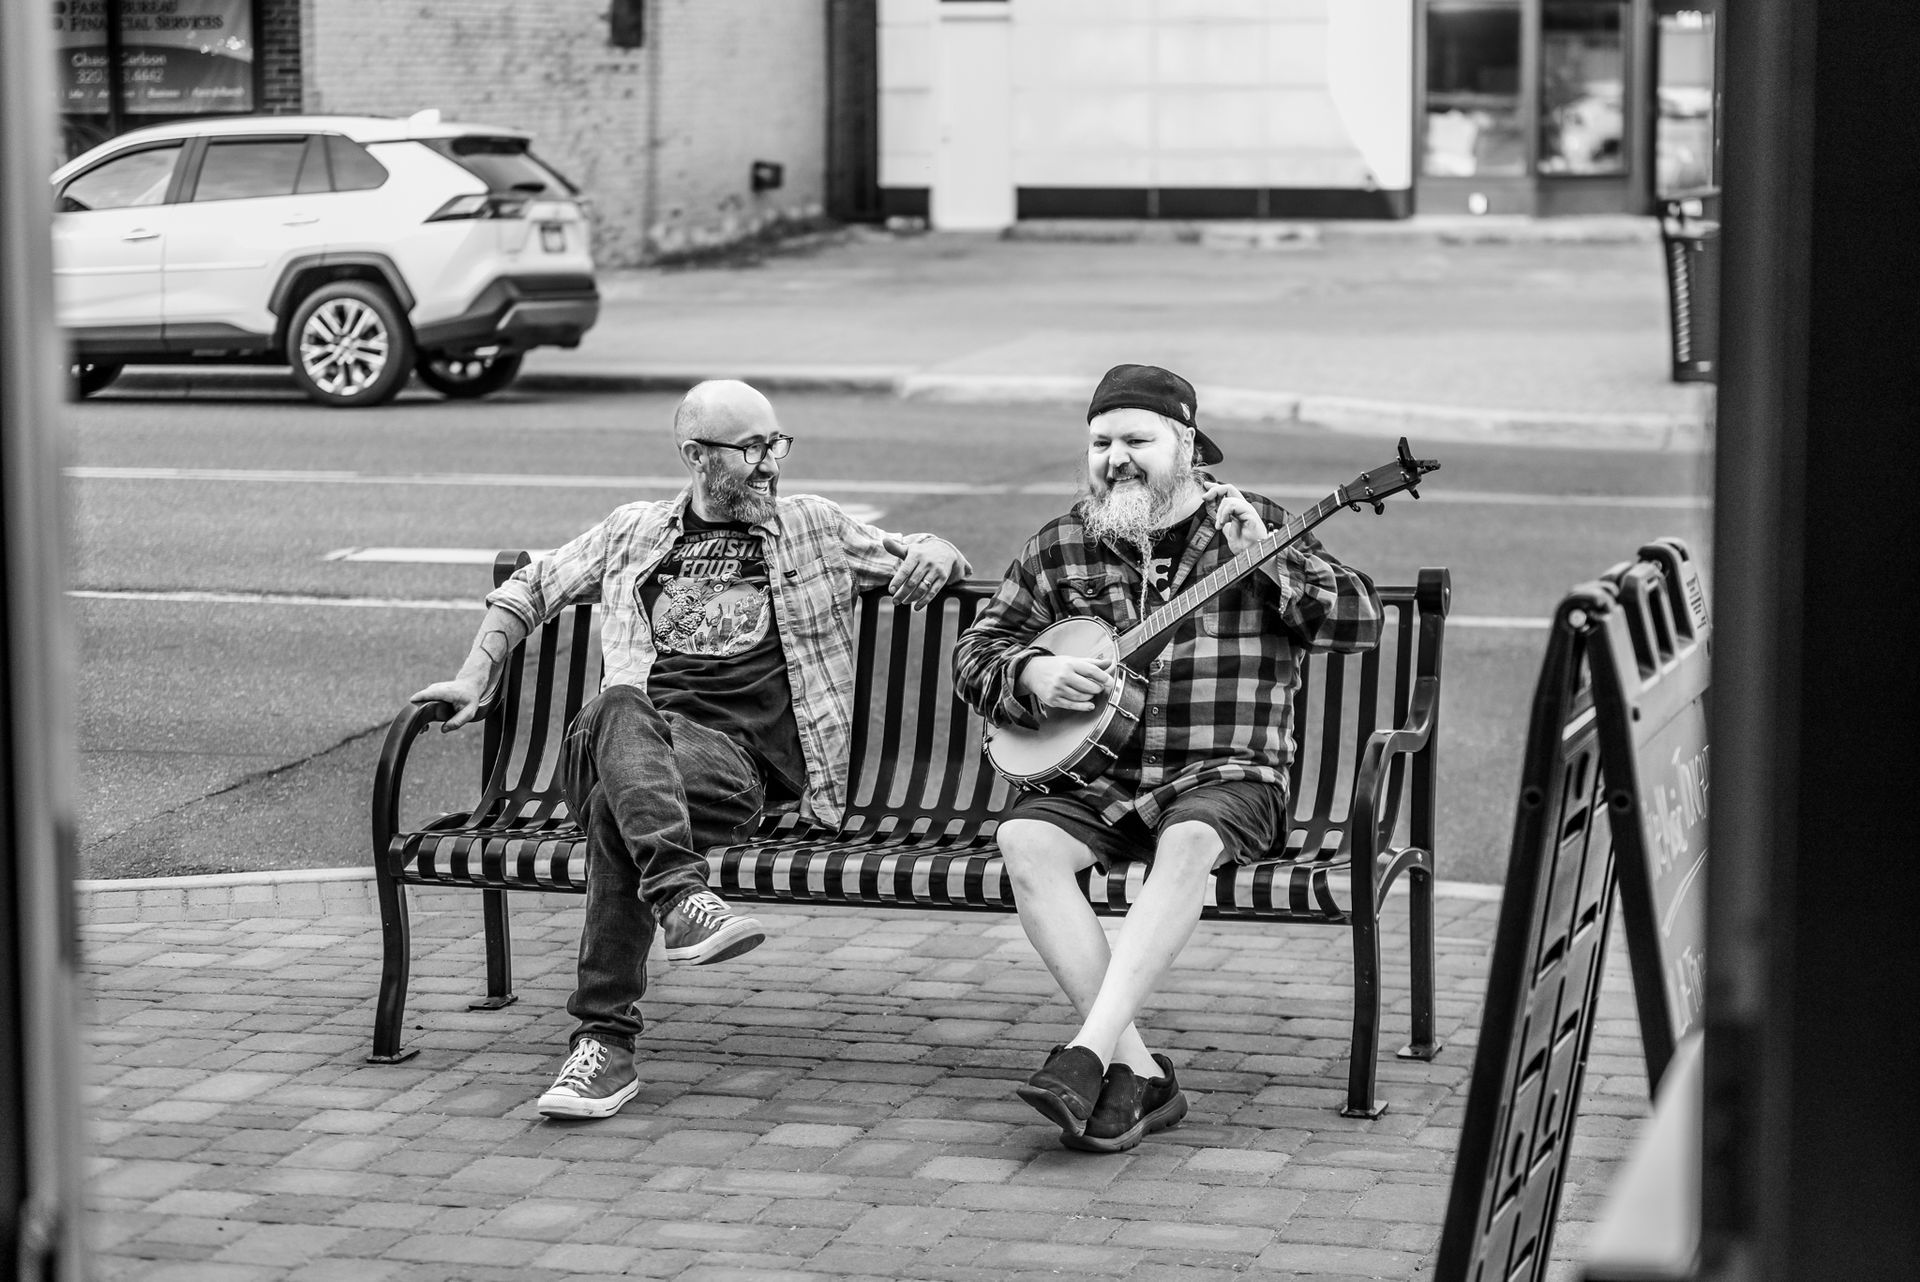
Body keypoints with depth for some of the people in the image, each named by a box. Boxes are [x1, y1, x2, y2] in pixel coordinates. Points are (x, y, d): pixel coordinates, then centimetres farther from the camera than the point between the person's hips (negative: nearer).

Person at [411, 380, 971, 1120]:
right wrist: (475, 679, 21)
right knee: (620, 710, -39)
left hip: (738, 748, -1)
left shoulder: (813, 528, 24)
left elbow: (931, 559, 30)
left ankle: (605, 1039, -39)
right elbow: (529, 589, 34)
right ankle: (681, 896, -59)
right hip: (639, 733, 1)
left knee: (616, 808, -35)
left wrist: (932, 556, 5)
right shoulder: (635, 531, 26)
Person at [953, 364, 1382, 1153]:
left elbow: (1362, 622, -4)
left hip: (1225, 773, -3)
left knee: (1188, 842, -37)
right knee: (1023, 841, -28)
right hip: (1097, 776, 3)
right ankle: (1138, 1072, -29)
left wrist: (1267, 562, -16)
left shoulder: (1253, 528, 5)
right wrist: (1032, 674, -6)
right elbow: (976, 650, 16)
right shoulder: (1061, 547, 11)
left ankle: (1089, 1054, -41)